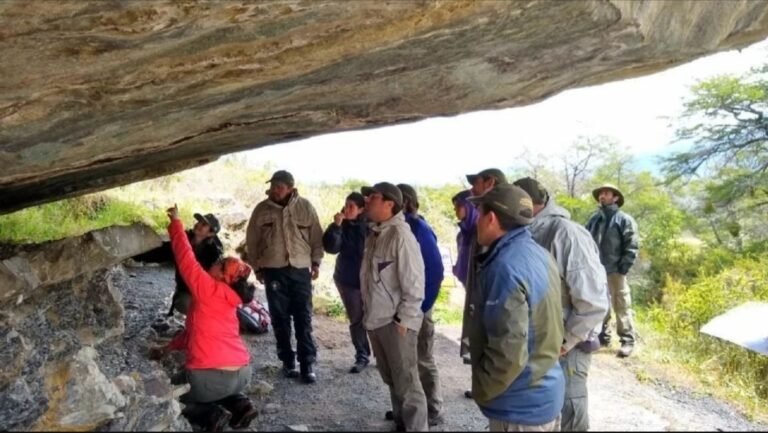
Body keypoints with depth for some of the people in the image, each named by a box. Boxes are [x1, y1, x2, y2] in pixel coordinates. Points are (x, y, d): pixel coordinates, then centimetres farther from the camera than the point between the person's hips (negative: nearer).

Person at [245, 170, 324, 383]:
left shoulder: (305, 206, -1)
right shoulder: (262, 209, 0)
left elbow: (316, 236, 4)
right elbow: (252, 241, 7)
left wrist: (316, 262, 1)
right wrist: (257, 267, 6)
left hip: (301, 269, -1)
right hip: (274, 270, 1)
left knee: (304, 318, 1)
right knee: (280, 319, 6)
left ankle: (307, 364, 8)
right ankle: (287, 361, 19)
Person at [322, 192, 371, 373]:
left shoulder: (370, 226, -7)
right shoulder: (342, 226, -3)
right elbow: (331, 247, -16)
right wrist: (336, 225, -26)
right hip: (347, 280, 2)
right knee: (356, 320, 7)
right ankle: (362, 356, 18)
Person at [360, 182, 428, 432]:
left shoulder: (400, 235, -16)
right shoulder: (374, 233, 8)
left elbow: (414, 283, -18)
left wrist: (403, 319, -17)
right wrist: (369, 313, 12)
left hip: (395, 322, -8)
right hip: (377, 320, 8)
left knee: (406, 382, 0)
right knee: (391, 379, 20)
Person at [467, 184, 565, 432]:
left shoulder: (506, 267, -26)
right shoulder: (538, 253, 3)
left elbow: (508, 353, -28)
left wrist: (481, 390, -13)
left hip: (520, 407, -8)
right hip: (547, 394, 9)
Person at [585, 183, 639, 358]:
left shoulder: (624, 219, -2)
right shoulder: (594, 219, 13)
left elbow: (631, 247, -6)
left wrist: (623, 268, -12)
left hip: (615, 272, -5)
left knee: (622, 307, 0)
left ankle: (627, 341, 7)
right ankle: (602, 337, 24)